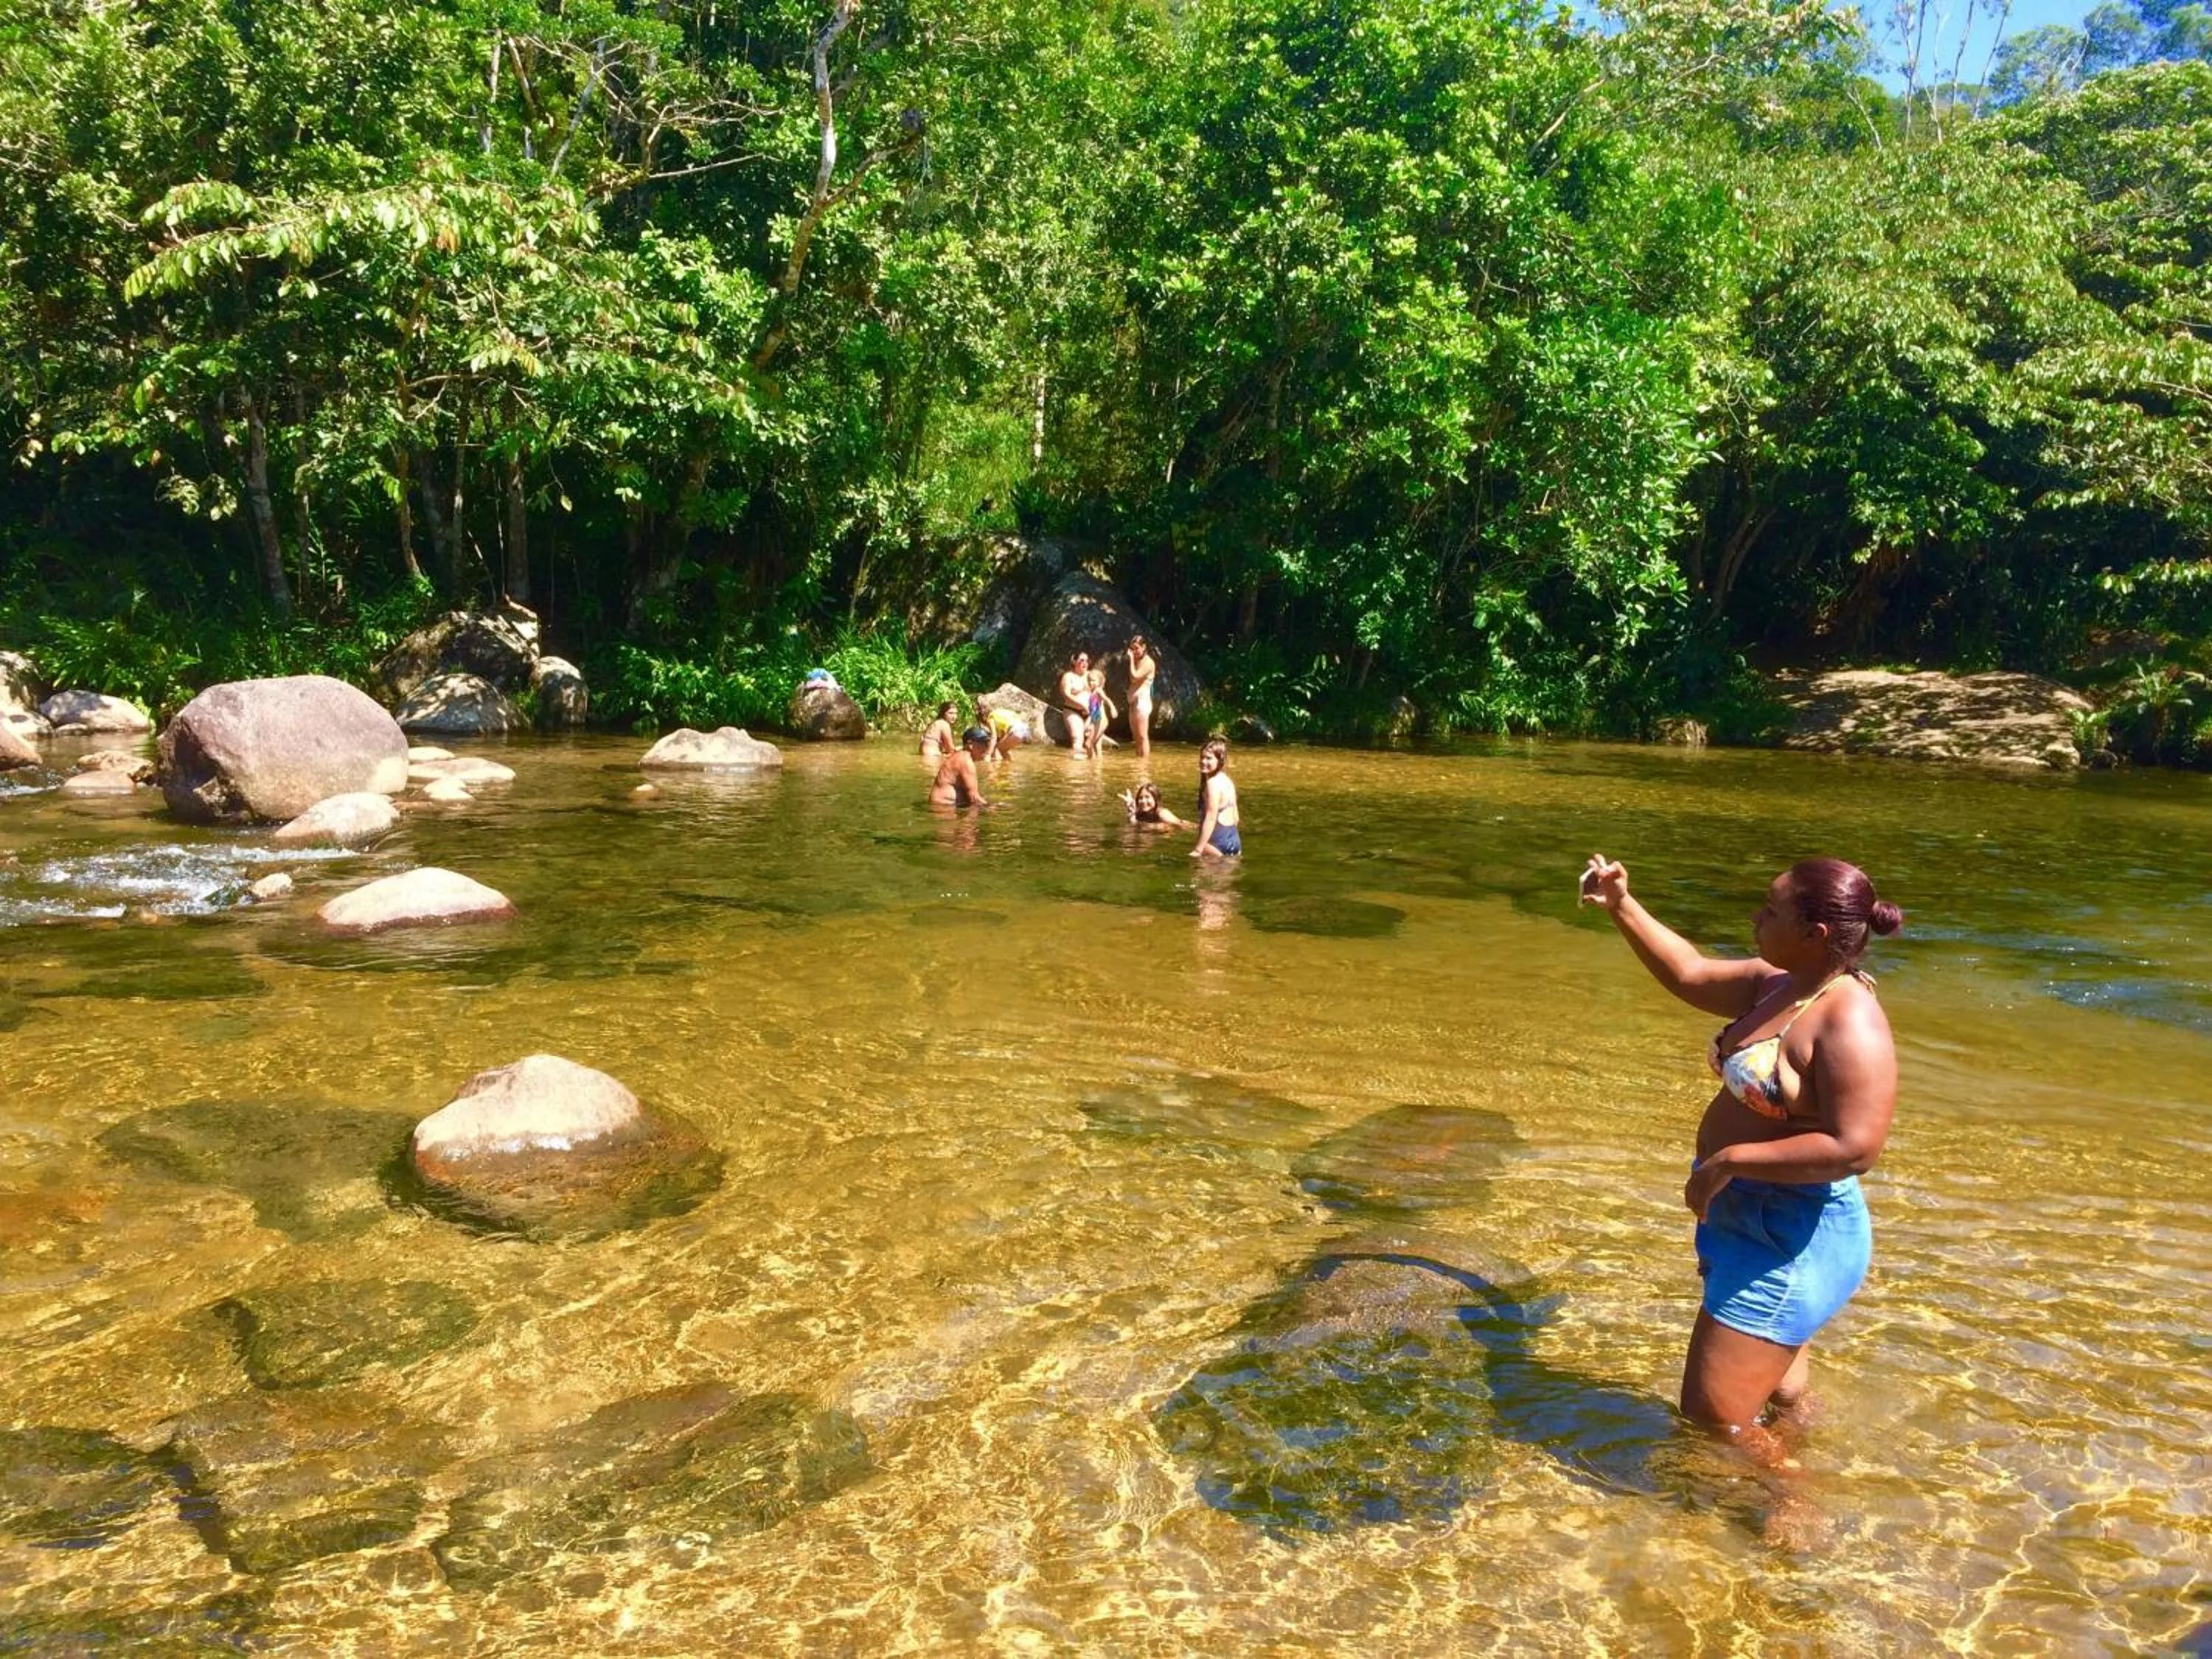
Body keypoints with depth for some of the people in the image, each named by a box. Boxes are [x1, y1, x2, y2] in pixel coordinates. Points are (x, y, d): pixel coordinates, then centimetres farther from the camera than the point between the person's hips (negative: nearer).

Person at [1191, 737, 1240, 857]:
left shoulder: (1213, 783, -15)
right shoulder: (1228, 780, 13)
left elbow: (1211, 819, -21)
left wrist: (1198, 850, -22)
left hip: (1218, 843, -10)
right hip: (1234, 839, 10)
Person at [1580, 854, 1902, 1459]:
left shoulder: (1850, 1023, -24)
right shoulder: (1778, 984, 3)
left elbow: (1854, 1148, -30)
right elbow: (1691, 975, 18)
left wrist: (1729, 1160, -26)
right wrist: (1622, 907, 14)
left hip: (1791, 1243, -9)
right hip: (1744, 1224, 9)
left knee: (1715, 1417, -4)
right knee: (1777, 1403, 27)